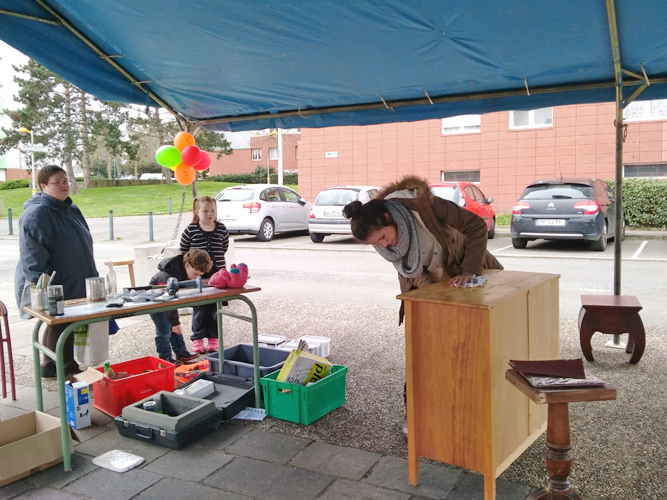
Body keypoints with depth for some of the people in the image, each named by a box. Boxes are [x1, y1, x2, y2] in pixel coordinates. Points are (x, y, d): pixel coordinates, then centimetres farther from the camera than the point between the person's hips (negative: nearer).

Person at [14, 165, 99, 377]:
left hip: (74, 286, 9)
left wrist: (92, 277, 21)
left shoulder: (71, 210, 11)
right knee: (59, 327, 2)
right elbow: (32, 257, -23)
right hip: (53, 290, -8)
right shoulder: (37, 213, -18)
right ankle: (52, 367, 16)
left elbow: (82, 247, 21)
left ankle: (68, 367, 27)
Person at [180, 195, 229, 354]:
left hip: (217, 274, 2)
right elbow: (183, 251, 4)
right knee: (199, 309, 4)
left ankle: (213, 338, 19)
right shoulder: (190, 230, -6)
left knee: (215, 308, 8)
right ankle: (197, 339, 15)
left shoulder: (222, 229, 0)